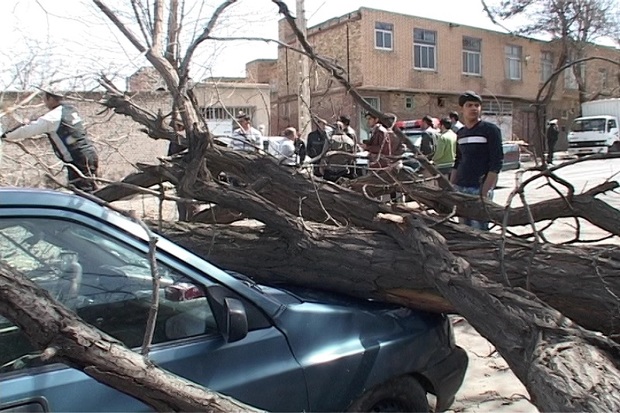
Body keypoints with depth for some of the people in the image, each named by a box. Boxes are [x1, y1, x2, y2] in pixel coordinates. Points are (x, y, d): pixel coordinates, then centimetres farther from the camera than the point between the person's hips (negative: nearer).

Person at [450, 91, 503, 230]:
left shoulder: (490, 130, -4)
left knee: (478, 230, -9)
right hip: (459, 188, 6)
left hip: (479, 188, -6)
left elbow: (496, 162, -9)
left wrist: (485, 191, -15)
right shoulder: (460, 133, 13)